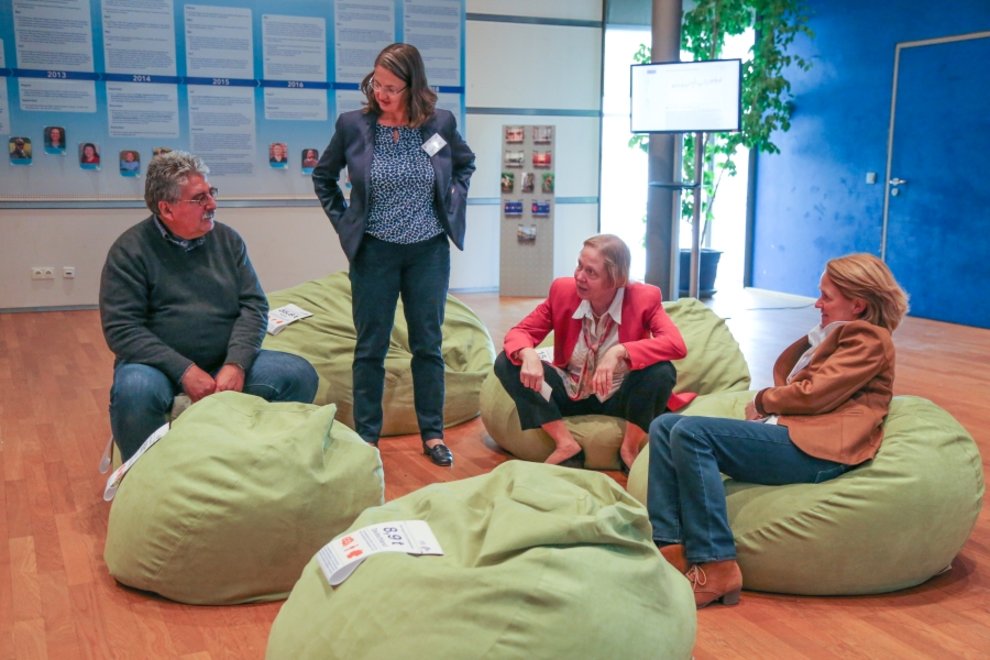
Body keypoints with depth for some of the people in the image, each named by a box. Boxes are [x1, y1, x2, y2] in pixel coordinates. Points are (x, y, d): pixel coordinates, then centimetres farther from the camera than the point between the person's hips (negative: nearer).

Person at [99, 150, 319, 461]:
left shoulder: (227, 240, 7)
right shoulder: (130, 250, -5)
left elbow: (254, 307, 2)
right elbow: (121, 328, -11)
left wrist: (236, 364, -15)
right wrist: (184, 371, -21)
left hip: (228, 363, 4)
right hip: (161, 365, -3)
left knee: (300, 374, -17)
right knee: (134, 391, -37)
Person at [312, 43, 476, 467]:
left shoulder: (441, 123, -4)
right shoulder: (352, 125, -6)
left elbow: (465, 163, 17)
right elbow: (323, 176, 10)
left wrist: (452, 202, 5)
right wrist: (342, 222, 3)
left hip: (429, 251, 1)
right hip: (374, 252, -1)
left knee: (428, 344, 8)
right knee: (370, 347, 5)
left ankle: (432, 434, 19)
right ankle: (366, 437, 16)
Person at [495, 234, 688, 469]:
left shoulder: (644, 298, -18)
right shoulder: (563, 289, -11)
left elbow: (677, 345, -31)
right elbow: (521, 331, -8)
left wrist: (619, 351, -45)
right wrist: (527, 354, -34)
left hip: (619, 398, -2)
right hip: (571, 394, 3)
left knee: (662, 371, -33)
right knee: (506, 363, -18)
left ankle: (629, 449, -8)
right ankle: (566, 444, -14)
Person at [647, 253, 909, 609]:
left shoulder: (869, 339, 0)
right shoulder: (838, 335, 29)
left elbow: (812, 394, -10)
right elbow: (783, 372, 27)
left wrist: (762, 400, 5)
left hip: (814, 449, -10)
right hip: (786, 431, 10)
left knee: (690, 432, -27)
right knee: (664, 426, -2)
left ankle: (715, 567, -27)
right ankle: (669, 546, -16)